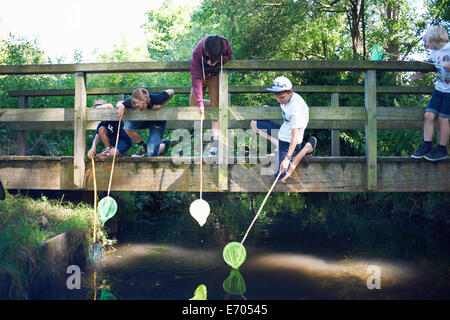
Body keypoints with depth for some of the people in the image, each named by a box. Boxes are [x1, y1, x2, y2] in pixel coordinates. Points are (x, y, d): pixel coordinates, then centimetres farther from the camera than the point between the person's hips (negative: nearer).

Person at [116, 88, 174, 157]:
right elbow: (119, 103, -8)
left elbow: (171, 92, -20)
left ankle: (165, 144, 19)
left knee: (151, 154, -15)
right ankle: (143, 147, -3)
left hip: (157, 123, -4)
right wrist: (121, 106, -32)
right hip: (143, 120, 4)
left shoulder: (155, 99, -36)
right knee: (128, 126, -28)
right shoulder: (132, 101, -27)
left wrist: (161, 105, -26)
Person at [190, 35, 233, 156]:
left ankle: (216, 141, -12)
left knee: (215, 105, -12)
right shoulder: (197, 52, -33)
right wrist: (200, 103, -31)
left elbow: (229, 56, -7)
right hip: (201, 75, 1)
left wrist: (217, 60, -32)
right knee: (193, 104, -2)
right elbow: (196, 78, -30)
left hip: (215, 75, -1)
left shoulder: (224, 45, -30)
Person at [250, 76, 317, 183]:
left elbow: (295, 135, -34)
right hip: (282, 131, 9)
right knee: (254, 124, 12)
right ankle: (279, 145, 3)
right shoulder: (285, 98, -6)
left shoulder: (296, 107, -32)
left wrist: (287, 158, -38)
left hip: (289, 141, -9)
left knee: (281, 177, -10)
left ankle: (307, 147, -1)